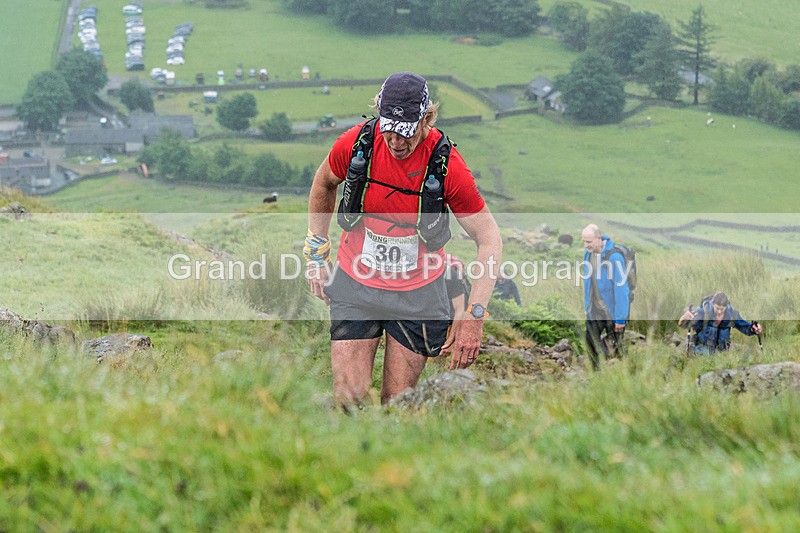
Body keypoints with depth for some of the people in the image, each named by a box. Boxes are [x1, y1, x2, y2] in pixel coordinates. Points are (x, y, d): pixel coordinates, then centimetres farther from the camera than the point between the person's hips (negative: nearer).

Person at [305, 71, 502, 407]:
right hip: (355, 285, 1)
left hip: (417, 294, -1)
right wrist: (316, 253, 10)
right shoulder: (354, 144, -14)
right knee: (349, 398, -7)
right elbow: (324, 183, 10)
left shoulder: (447, 165, -20)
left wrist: (474, 316, -23)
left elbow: (489, 238, -15)